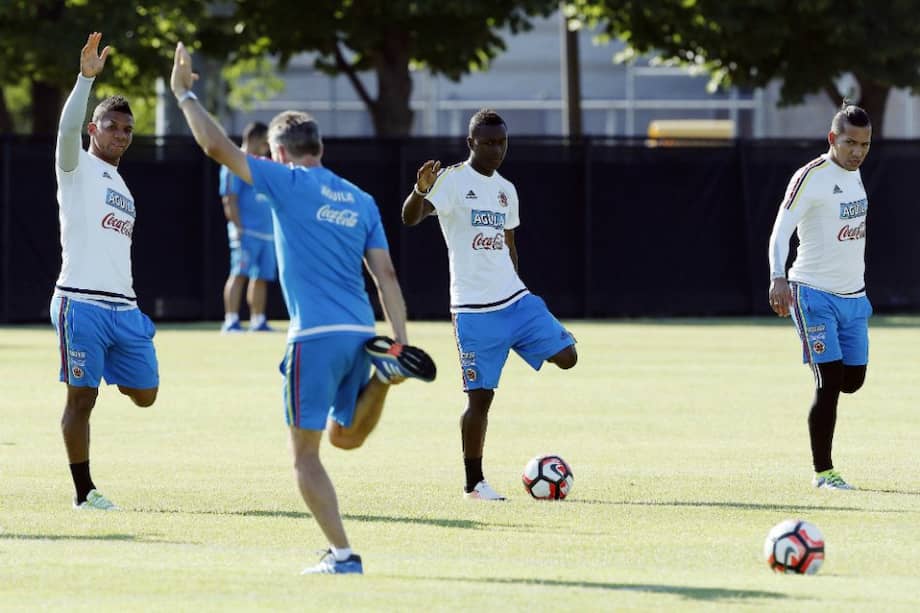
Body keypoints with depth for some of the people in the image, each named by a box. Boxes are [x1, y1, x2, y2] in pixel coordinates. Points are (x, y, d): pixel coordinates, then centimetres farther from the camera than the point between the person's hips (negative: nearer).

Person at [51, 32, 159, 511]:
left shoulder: (122, 188, 23)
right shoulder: (77, 167, 3)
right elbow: (68, 127, -18)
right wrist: (86, 78, -29)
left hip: (123, 307, 7)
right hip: (81, 303, -7)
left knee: (145, 394, 5)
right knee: (81, 398, -4)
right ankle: (84, 493, 3)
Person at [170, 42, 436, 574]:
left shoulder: (289, 183, -1)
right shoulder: (361, 201, 16)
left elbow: (217, 147, -2)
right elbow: (387, 275, 10)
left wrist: (184, 94, 10)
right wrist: (401, 340, 8)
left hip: (315, 336, -6)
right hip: (361, 332, 6)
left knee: (306, 455, 3)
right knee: (344, 437, 25)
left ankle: (343, 555, -7)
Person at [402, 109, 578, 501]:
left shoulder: (506, 190, 15)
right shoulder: (451, 181, -7)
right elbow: (410, 218, -22)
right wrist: (421, 191, -42)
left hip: (514, 299, 6)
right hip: (474, 308, -6)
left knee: (565, 356, -9)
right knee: (480, 396, -5)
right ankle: (474, 484, 7)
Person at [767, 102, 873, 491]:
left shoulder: (854, 173, 10)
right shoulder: (811, 178, -15)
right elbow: (781, 230, -22)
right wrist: (778, 278, -36)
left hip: (853, 296, 7)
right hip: (815, 294, -7)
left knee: (853, 379, 8)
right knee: (830, 382, -11)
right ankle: (823, 473, -3)